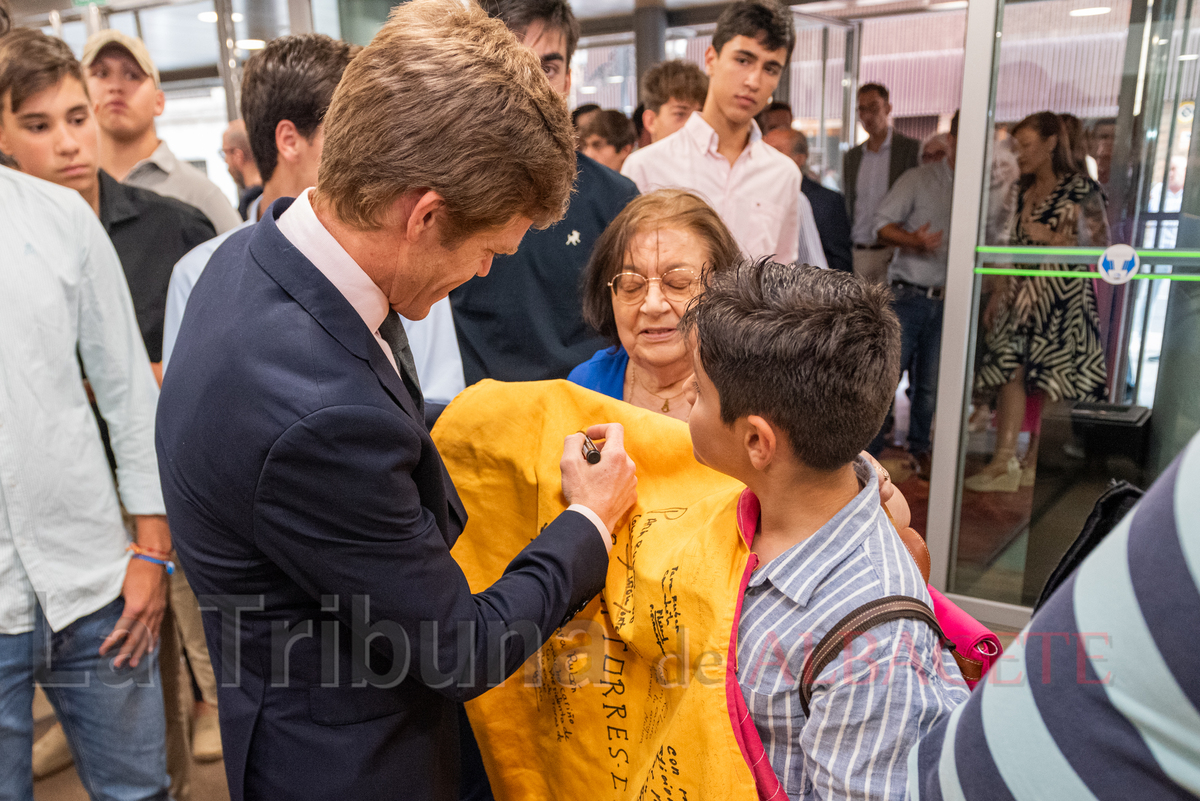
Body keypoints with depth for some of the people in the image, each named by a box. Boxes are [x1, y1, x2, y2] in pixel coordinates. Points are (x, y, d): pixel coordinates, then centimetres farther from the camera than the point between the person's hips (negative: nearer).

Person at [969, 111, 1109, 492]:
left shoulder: (1081, 189, -4)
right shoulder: (1026, 191, 16)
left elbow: (1101, 243, -5)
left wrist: (1051, 238, -13)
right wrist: (997, 296, 15)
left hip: (1061, 293, -6)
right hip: (1021, 293, 6)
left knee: (1048, 380, -1)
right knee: (1010, 371, -2)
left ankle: (1034, 461, 9)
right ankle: (1004, 462, -1)